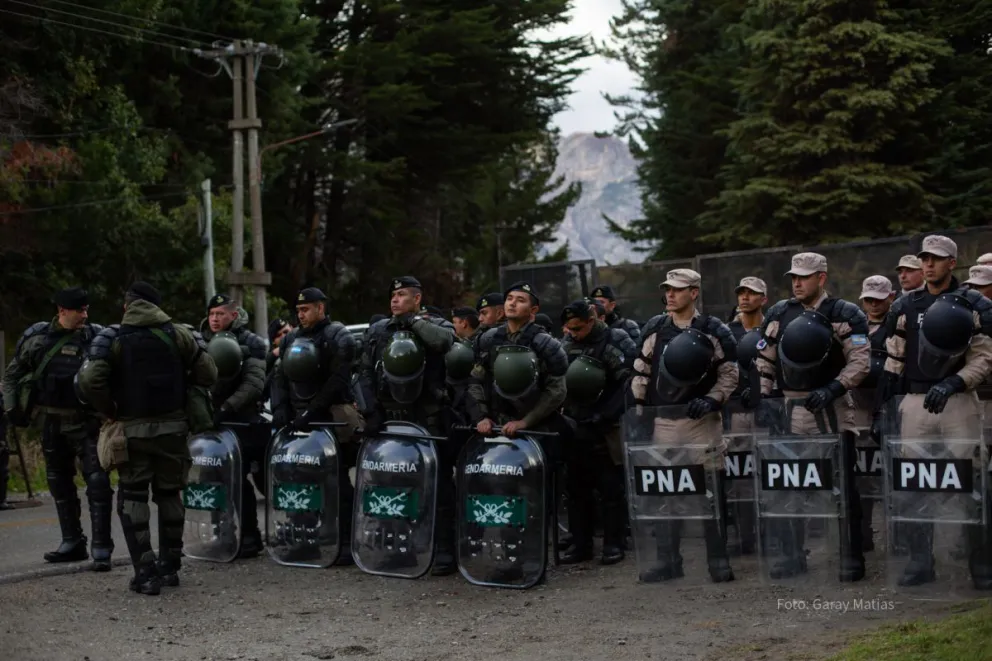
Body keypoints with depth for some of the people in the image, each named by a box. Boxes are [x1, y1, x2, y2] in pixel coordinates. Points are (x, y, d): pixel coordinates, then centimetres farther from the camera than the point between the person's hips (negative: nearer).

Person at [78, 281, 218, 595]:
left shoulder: (112, 338, -4)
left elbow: (90, 381, -17)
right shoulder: (179, 334, 2)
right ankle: (170, 566, 23)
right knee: (169, 495, 16)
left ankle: (146, 573, -4)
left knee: (132, 498, 5)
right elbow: (208, 375, 0)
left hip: (133, 429, -2)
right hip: (172, 426, 3)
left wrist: (109, 410, -3)